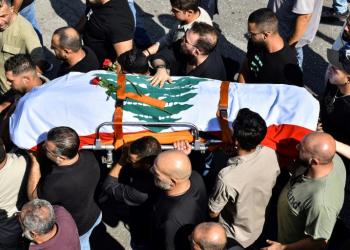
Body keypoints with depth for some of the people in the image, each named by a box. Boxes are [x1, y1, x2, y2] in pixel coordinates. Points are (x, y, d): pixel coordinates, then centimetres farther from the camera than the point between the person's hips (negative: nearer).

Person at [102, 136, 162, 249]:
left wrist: (123, 158, -24)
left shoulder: (142, 191, -46)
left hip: (144, 239, -7)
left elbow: (108, 187, -27)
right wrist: (127, 155, -24)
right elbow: (123, 180, -10)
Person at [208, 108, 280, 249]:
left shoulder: (227, 178, -44)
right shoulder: (271, 154, -27)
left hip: (234, 238, -4)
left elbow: (213, 213, -24)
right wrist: (237, 154, -11)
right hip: (258, 228, 4)